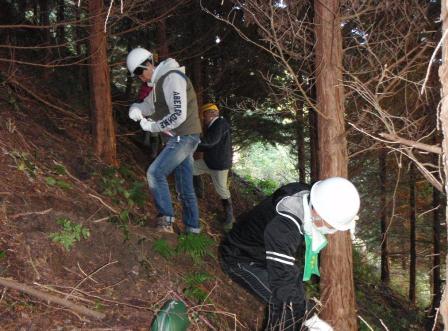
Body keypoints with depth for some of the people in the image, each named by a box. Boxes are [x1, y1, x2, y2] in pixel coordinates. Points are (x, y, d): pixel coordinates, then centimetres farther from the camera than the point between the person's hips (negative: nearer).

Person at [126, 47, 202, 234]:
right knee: (185, 188, 11)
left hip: (184, 137, -10)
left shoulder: (172, 78, -15)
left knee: (155, 173, -15)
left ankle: (166, 219, -13)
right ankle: (192, 229, 17)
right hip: (179, 139, 10)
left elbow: (179, 115, -24)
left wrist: (152, 126, -15)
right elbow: (147, 105, 17)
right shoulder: (158, 83, 16)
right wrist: (135, 109, -7)